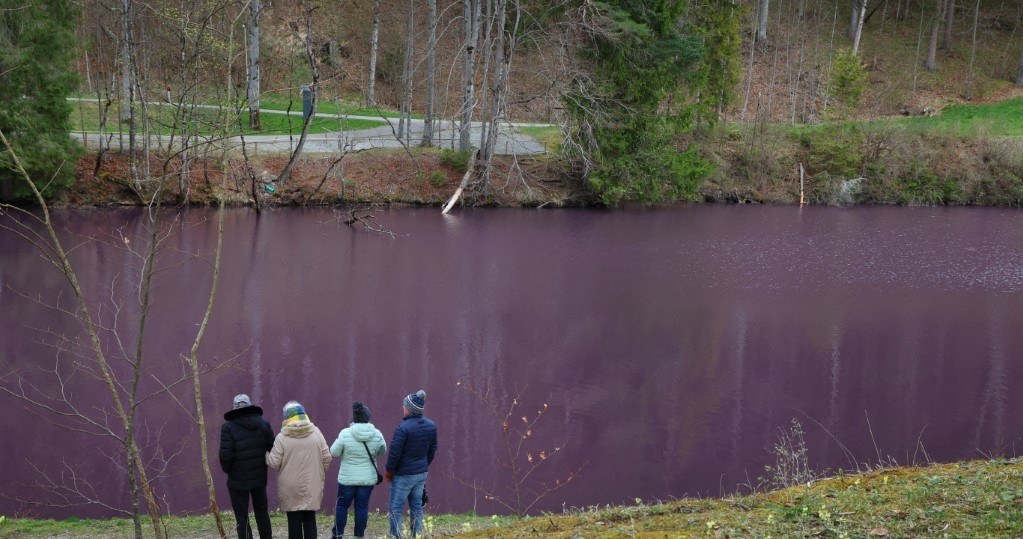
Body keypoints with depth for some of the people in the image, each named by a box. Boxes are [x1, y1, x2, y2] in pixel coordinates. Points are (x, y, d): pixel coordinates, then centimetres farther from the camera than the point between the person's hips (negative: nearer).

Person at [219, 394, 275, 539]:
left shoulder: (229, 427, -14)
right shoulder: (263, 424, -2)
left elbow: (225, 455, -18)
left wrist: (227, 470, 2)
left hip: (238, 480, -4)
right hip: (260, 477, 4)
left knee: (242, 518, 4)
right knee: (262, 512, 21)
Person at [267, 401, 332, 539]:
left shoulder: (282, 438, -9)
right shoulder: (316, 433, -1)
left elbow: (274, 463, -9)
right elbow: (327, 458, 1)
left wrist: (266, 454, 12)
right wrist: (320, 474, 17)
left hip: (291, 488, -2)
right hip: (312, 486, 2)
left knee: (294, 521, 5)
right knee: (310, 520, 10)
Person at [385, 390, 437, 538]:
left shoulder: (403, 428, -20)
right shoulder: (431, 426, 0)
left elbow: (394, 453, -16)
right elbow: (432, 449, 10)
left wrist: (389, 470, -2)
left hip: (403, 475, -6)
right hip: (422, 473, 6)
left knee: (395, 508, 2)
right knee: (417, 506, 15)